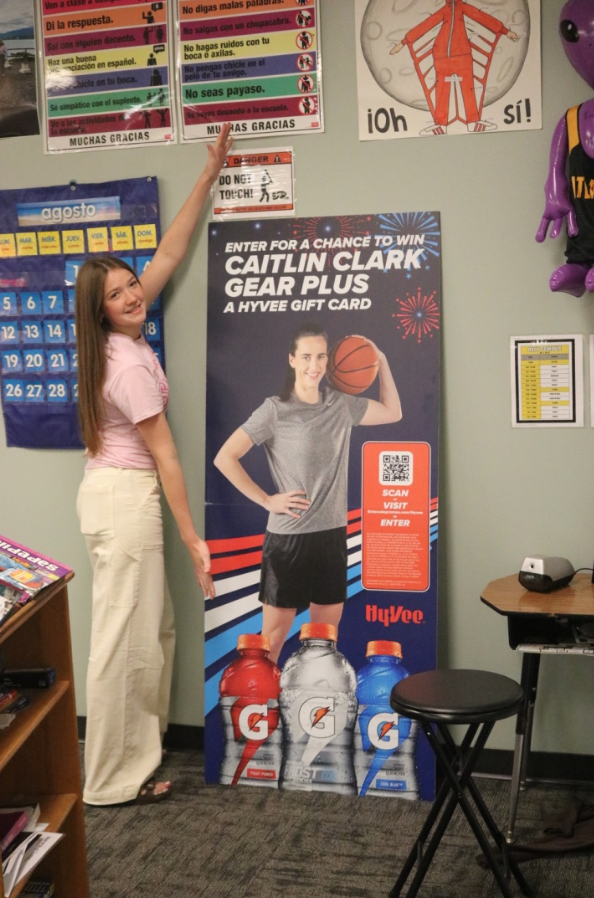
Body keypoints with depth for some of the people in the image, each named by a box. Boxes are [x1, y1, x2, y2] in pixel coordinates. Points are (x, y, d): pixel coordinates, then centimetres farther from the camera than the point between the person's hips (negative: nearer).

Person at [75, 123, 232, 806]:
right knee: (124, 637, -2)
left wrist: (208, 175, 9)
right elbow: (163, 455, -19)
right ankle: (113, 780, 9)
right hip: (125, 501, -10)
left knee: (152, 630, 18)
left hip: (114, 493, 10)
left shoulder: (125, 338, 4)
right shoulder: (129, 366, -20)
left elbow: (170, 252, 9)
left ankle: (140, 746, 30)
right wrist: (192, 537, -14)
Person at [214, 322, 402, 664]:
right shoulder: (275, 410, -9)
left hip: (333, 534, 5)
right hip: (288, 537, -5)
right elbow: (225, 458, -10)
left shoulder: (342, 405, 6)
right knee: (274, 636, 1)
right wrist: (266, 500, -11)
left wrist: (381, 361, 12)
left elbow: (392, 413, 21)